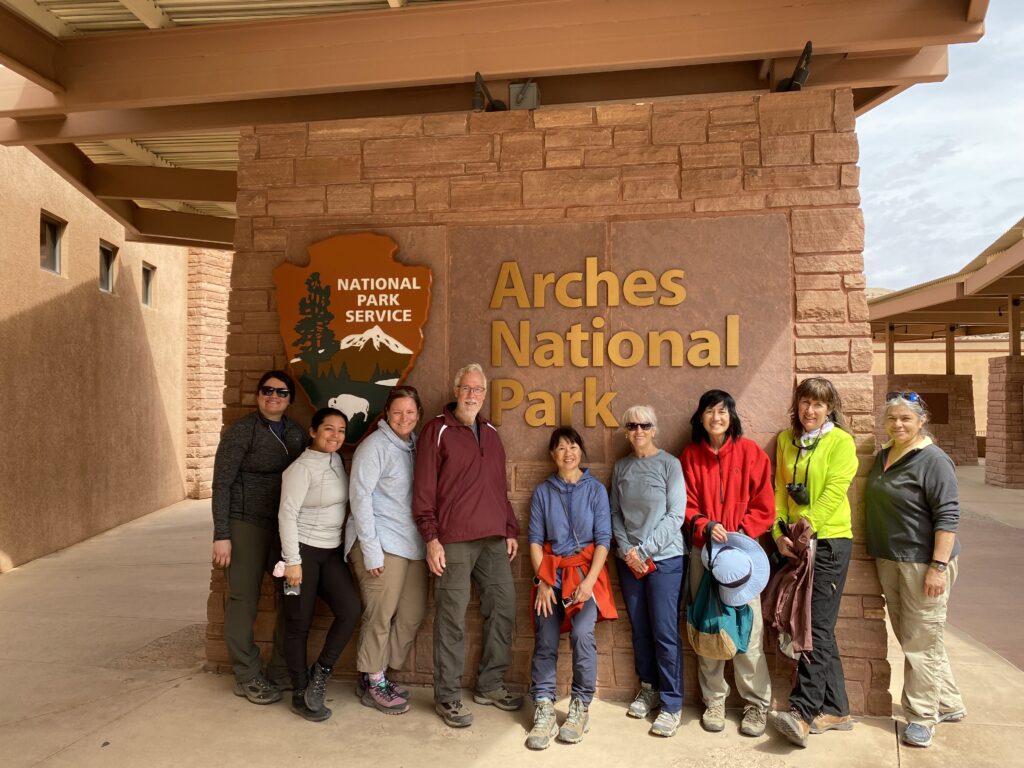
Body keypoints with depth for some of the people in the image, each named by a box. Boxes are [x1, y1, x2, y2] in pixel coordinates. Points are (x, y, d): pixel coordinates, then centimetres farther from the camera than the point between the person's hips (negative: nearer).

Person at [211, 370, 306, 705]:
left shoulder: (296, 433, 8)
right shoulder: (241, 431, -6)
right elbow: (221, 483, -8)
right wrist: (221, 536, -13)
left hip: (285, 524, 6)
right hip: (247, 524, -5)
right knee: (243, 600, 0)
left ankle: (281, 670, 23)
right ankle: (247, 677, 15)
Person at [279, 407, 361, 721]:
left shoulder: (337, 462, 7)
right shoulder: (302, 467, -15)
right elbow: (287, 514, -17)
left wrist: (343, 546, 11)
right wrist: (292, 560, -18)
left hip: (331, 551, 7)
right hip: (304, 550, -7)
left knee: (350, 609, -7)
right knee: (299, 623, 3)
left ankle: (320, 673, 11)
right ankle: (300, 695, 17)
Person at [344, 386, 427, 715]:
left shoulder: (415, 446, 12)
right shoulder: (375, 446, -7)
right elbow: (360, 496, -12)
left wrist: (428, 540, 6)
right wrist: (370, 549, -15)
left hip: (412, 544, 7)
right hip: (382, 543, -7)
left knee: (413, 613, 10)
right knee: (380, 614, -1)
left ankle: (380, 674, 25)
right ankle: (372, 683, 17)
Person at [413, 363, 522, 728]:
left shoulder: (490, 433, 17)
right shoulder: (438, 430, -2)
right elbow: (423, 489, -6)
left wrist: (511, 530, 16)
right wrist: (431, 537, -11)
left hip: (494, 540, 6)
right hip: (454, 542, -6)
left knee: (503, 608, 9)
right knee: (452, 618, -1)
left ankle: (490, 685, 25)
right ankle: (447, 697, 13)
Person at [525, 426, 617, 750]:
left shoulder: (595, 489, 3)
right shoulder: (543, 491, 7)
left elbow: (603, 539, -2)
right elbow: (535, 539, 4)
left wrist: (590, 581, -13)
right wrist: (542, 581, -7)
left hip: (586, 570, -2)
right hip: (551, 571, 2)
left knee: (582, 633, -21)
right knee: (545, 641, -9)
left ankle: (581, 708, -4)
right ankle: (544, 711, 0)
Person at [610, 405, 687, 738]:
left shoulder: (669, 464, -5)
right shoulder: (621, 467, 7)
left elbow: (675, 515, -9)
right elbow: (615, 513, 8)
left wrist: (645, 550, -12)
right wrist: (626, 550, -6)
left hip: (665, 558, -4)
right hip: (629, 560, 4)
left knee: (665, 632, -2)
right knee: (640, 629, 11)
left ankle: (671, 705, 11)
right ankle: (648, 689, 28)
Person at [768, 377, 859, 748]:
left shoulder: (841, 441, -4)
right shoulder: (785, 440, 11)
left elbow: (833, 493, -12)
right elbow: (780, 490, 7)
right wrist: (780, 533, -4)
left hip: (829, 541, -5)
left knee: (817, 627, -7)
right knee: (817, 629, 10)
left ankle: (803, 712, -6)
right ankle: (835, 710, 20)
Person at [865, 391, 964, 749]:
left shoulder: (933, 460, -12)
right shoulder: (883, 456, 11)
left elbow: (947, 516, -16)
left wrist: (939, 566, -21)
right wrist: (879, 556, 17)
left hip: (923, 563, -8)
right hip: (889, 561, 8)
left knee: (921, 641, 0)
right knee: (910, 638, 15)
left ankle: (922, 716, 13)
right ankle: (949, 704, 31)